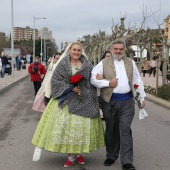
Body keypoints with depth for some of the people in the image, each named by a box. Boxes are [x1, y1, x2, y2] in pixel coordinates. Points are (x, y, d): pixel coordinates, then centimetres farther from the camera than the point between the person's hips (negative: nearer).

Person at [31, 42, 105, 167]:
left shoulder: (88, 65, 4)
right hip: (66, 100, -1)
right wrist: (70, 88, -14)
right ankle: (71, 155, 7)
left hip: (83, 101, 1)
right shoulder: (62, 64, 2)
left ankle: (79, 152, 19)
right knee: (66, 125, -3)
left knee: (82, 125, 2)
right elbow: (55, 79, -5)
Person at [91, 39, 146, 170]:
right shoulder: (104, 63, 2)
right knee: (111, 130, 11)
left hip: (127, 101, 1)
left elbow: (137, 81, 13)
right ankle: (111, 156, 28)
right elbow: (93, 79, -2)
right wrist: (108, 83, -14)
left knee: (125, 130, -4)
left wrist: (142, 98, 12)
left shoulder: (131, 63, 10)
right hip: (110, 101, 0)